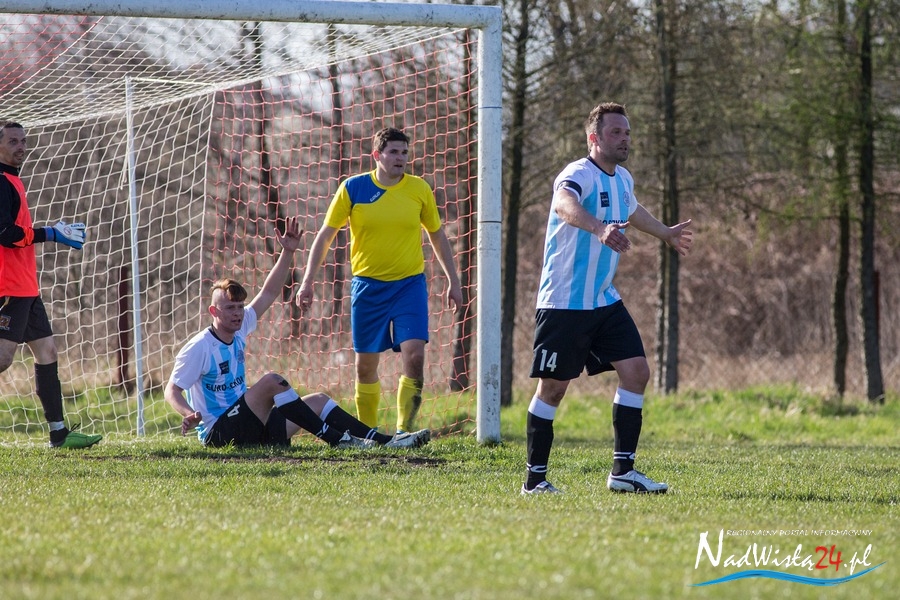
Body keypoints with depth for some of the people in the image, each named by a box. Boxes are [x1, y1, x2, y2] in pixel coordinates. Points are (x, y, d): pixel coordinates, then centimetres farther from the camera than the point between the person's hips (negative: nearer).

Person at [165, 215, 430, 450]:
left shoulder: (237, 332, 10)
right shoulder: (199, 347, -13)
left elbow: (268, 293, 13)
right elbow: (172, 391, -15)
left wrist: (288, 253, 5)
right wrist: (190, 414, -35)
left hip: (250, 428, 9)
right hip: (219, 432, -9)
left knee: (317, 401, 4)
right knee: (271, 381, -28)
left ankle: (383, 441, -7)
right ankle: (336, 439, -27)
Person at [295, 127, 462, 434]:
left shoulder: (419, 189, 1)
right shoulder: (352, 188, -3)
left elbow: (437, 236, 14)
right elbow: (325, 235, 3)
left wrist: (453, 281, 13)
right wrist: (307, 282, -2)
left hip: (410, 283, 0)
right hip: (367, 285, 0)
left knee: (414, 356, -16)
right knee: (366, 365, 5)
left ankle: (404, 432, -10)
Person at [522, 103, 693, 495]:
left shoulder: (622, 179, 10)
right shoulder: (579, 175, -17)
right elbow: (564, 204, -42)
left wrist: (665, 233, 50)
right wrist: (600, 229, -60)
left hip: (605, 302, 8)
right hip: (563, 304, -8)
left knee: (636, 371, -3)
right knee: (552, 388, -2)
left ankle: (622, 470, 1)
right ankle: (535, 478, 9)